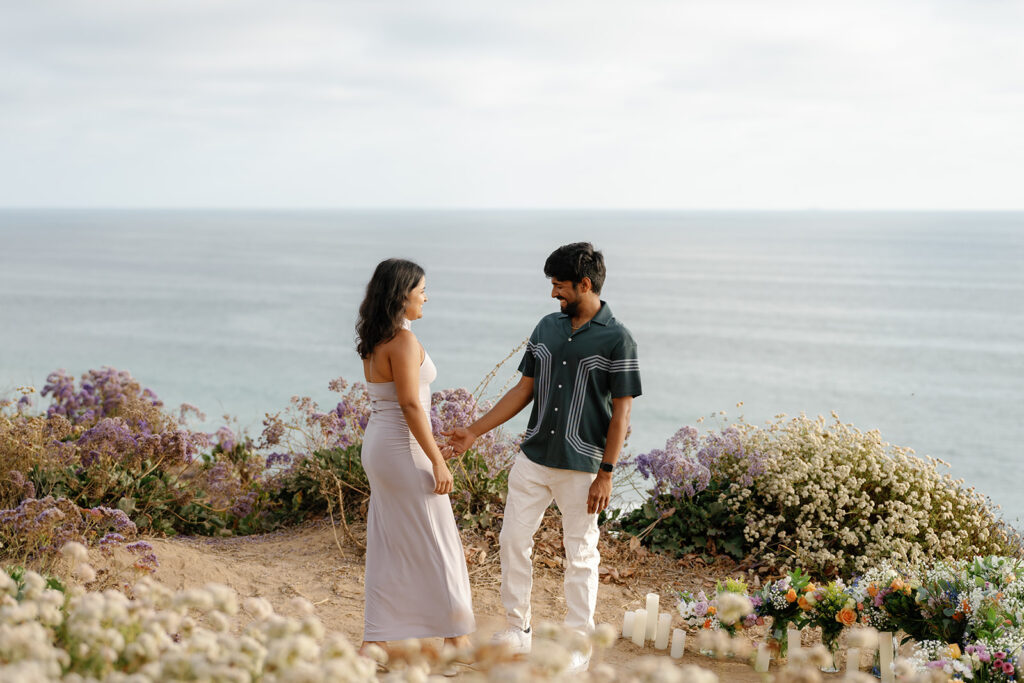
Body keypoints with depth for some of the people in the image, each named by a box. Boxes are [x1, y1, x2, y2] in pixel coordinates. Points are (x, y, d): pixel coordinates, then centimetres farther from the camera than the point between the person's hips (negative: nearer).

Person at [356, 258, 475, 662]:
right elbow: (410, 404, -21)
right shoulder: (403, 340, -17)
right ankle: (456, 636, 14)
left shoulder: (372, 341, 11)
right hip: (403, 447, -9)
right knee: (435, 543, 3)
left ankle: (375, 640, 13)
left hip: (378, 444, 9)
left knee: (388, 546, 12)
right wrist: (437, 461, -18)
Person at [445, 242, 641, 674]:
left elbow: (621, 412, -10)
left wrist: (606, 473, -13)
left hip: (581, 467, -5)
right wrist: (475, 431, 8)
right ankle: (519, 630, 23)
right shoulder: (548, 327, 6)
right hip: (533, 459, 6)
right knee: (513, 539, 8)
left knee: (580, 555, 5)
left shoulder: (617, 340, -10)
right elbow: (524, 390, 11)